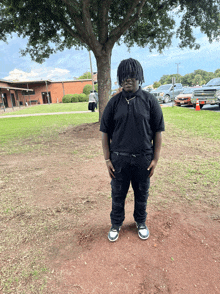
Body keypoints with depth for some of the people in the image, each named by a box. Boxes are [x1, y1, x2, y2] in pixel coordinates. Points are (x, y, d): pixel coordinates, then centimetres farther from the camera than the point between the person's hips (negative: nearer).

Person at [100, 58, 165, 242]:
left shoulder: (150, 101, -2)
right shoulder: (114, 102, 0)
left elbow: (158, 132, -1)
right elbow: (105, 132, 2)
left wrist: (155, 159, -4)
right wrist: (107, 159, -1)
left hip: (143, 159, 0)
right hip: (119, 159, 1)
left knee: (142, 195, 17)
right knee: (118, 195, 14)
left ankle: (141, 223, 43)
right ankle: (116, 224, 39)